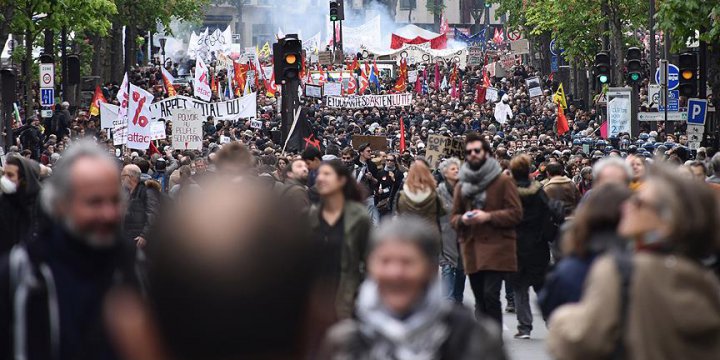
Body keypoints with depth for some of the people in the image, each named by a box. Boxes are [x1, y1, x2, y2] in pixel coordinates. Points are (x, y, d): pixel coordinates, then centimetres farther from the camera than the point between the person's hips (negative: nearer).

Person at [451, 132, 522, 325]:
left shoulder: (503, 181, -1)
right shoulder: (462, 185, 14)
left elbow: (516, 213, -6)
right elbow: (454, 217, 17)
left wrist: (488, 217, -17)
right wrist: (462, 219, -7)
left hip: (496, 249, -5)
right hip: (471, 249, 5)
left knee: (490, 295, -15)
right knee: (480, 300, 10)